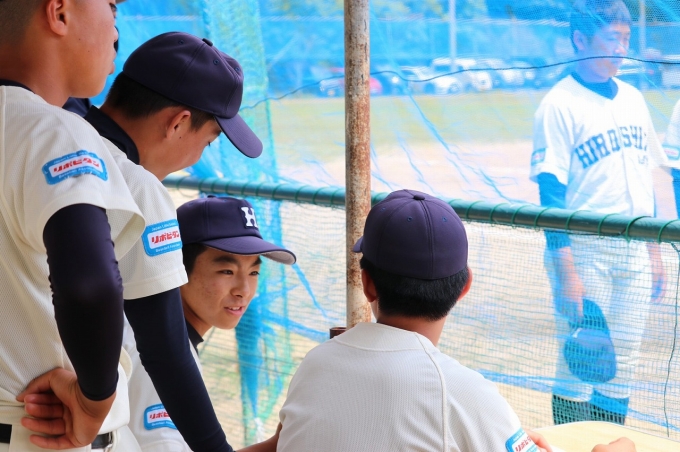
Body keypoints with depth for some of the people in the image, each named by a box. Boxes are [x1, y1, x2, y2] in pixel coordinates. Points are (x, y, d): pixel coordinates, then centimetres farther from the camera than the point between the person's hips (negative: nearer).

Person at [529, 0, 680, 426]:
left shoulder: (633, 98, 10)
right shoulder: (559, 105, -10)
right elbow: (551, 193, -14)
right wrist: (566, 273, -19)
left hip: (634, 253, 6)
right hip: (584, 251, -6)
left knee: (622, 369, 11)